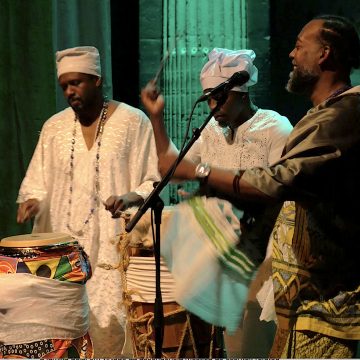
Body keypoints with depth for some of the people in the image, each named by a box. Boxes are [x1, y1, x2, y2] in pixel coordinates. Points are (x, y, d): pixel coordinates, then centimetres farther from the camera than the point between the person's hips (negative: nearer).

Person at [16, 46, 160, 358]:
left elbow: (155, 181, -2)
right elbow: (37, 180, 14)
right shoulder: (54, 127, 11)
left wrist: (132, 197, -22)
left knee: (108, 323, -11)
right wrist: (32, 199, -8)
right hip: (66, 247, 4)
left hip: (114, 244, -4)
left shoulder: (133, 121, -1)